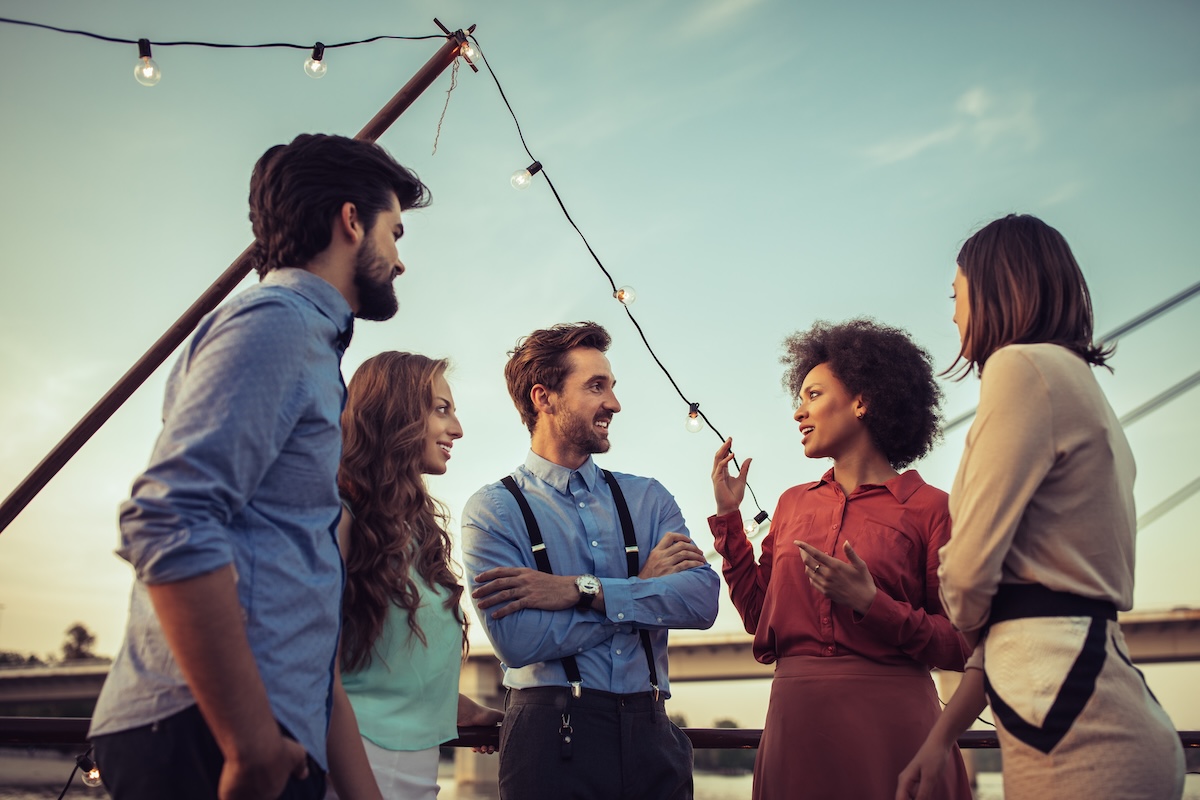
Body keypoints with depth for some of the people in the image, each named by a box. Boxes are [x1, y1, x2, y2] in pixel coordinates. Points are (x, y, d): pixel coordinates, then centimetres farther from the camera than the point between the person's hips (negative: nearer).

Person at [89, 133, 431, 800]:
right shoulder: (276, 322, -9)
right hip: (210, 733, -9)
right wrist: (252, 744, -23)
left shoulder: (305, 341, 22)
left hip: (264, 729, 9)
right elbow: (170, 522, -22)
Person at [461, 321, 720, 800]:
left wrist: (582, 591, -17)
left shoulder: (647, 498, 8)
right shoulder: (493, 509, -4)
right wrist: (644, 588, -8)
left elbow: (703, 599, -7)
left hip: (651, 732, 4)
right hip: (552, 736, -3)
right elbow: (516, 640, -17)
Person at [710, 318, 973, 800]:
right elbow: (758, 614, 9)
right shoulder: (793, 504, 13)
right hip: (795, 717, 5)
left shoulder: (929, 508, -3)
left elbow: (960, 645, -4)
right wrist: (728, 515, 8)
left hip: (888, 718, -4)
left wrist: (870, 603, -17)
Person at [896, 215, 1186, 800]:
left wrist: (967, 618, 11)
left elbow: (969, 571, -14)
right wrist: (940, 738, 16)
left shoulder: (1023, 366, -10)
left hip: (1071, 714, -9)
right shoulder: (1077, 379, 20)